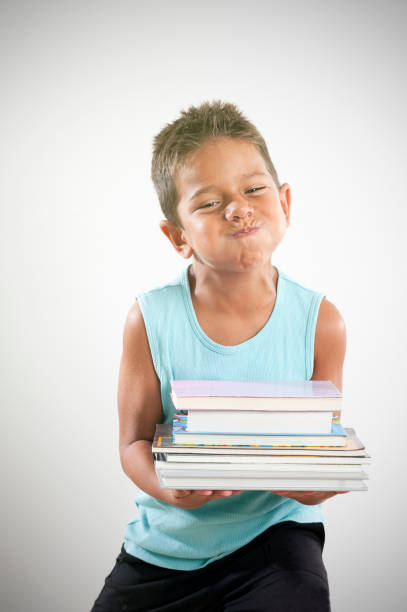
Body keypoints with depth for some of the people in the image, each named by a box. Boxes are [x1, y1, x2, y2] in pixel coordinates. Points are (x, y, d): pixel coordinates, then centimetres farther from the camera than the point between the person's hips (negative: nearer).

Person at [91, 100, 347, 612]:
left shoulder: (318, 321, -10)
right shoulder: (151, 319, -12)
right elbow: (134, 442, -7)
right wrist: (168, 487, -29)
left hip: (273, 528, 0)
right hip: (167, 541, 1)